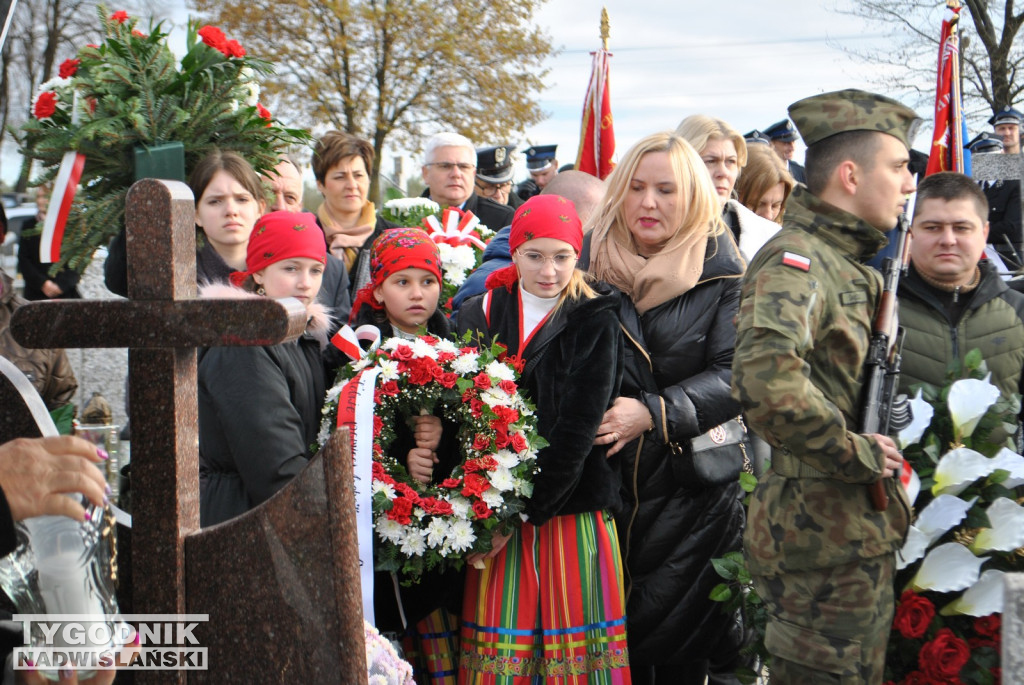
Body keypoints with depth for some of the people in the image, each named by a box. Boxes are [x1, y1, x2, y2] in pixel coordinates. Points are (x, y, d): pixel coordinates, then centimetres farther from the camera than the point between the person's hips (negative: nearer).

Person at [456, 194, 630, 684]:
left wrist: (521, 514, -13)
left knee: (571, 643, 1)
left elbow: (577, 433, -10)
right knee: (499, 641, 4)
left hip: (573, 513, -2)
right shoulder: (480, 317, 7)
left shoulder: (595, 324, -3)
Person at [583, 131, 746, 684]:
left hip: (694, 483, -2)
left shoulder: (722, 271, -2)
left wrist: (653, 413, -19)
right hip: (605, 476, 2)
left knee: (680, 633, 2)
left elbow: (735, 376, -9)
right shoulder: (592, 261, 3)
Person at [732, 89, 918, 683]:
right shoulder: (795, 261, -18)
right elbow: (767, 377, -37)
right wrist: (855, 452, -25)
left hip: (862, 529, 10)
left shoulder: (851, 266, 14)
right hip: (827, 537, -10)